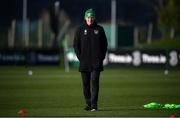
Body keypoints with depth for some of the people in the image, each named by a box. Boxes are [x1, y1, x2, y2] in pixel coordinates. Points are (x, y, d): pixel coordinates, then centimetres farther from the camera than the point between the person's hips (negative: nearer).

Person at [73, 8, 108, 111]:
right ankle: (88, 104, 16)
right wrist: (80, 57, -2)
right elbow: (76, 44, 8)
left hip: (96, 61, -2)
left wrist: (102, 57, 0)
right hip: (84, 62, 2)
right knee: (86, 84, 6)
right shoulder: (80, 30, 6)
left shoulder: (99, 29, 5)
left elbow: (104, 44, 9)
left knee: (95, 82, -11)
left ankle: (94, 105, -14)